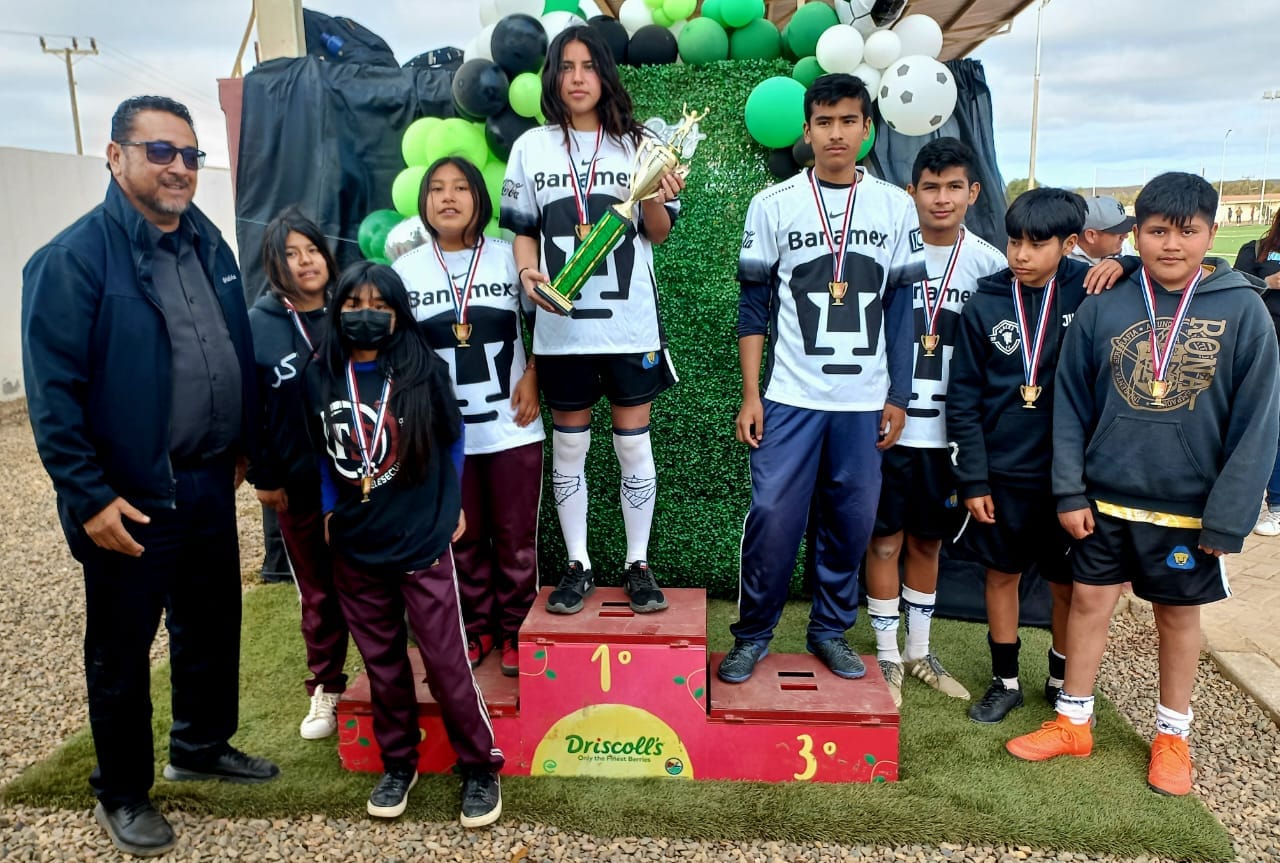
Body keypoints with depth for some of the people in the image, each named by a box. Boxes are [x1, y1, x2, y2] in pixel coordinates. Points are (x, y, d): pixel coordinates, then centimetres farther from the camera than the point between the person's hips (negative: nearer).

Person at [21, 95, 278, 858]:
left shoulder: (209, 243, 7)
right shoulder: (74, 258, -14)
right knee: (122, 650, 10)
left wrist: (243, 443, 16)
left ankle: (202, 746, 42)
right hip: (132, 501, -6)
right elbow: (54, 393, -16)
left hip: (211, 486, 7)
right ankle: (122, 793, 30)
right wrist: (89, 497, -18)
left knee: (214, 626, 20)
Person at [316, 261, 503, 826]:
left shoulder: (424, 369, -8)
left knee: (447, 662, 1)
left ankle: (480, 768, 17)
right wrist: (329, 510, 9)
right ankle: (398, 763, 32)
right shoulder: (327, 376, 0)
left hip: (423, 542, -3)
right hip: (355, 549, 4)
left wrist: (452, 504, 6)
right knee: (382, 664, 15)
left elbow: (453, 439, 4)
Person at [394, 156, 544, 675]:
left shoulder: (510, 258, -2)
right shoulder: (405, 270, 1)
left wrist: (532, 377, -6)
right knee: (462, 538, 12)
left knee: (516, 538, 7)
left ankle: (515, 629, 25)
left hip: (512, 428, -1)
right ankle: (476, 627, 30)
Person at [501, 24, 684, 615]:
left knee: (633, 442, 5)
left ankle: (638, 566, 18)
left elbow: (658, 233, 6)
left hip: (630, 322, -1)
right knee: (569, 445, 8)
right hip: (562, 324, 1)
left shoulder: (637, 144, 3)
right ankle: (578, 566, 21)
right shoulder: (531, 148, 5)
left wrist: (654, 200, -15)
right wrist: (527, 272, -11)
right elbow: (523, 229, 9)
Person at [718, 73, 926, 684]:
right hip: (790, 396, -2)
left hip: (865, 400, 2)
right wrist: (750, 394, -3)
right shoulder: (774, 205, 1)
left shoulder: (896, 207, 6)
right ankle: (752, 634, 14)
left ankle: (830, 629, 25)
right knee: (773, 515, -4)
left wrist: (898, 397, 5)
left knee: (852, 519, 7)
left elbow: (902, 307, 8)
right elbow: (754, 305, 2)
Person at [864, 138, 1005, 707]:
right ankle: (888, 657, 21)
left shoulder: (989, 263, 2)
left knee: (928, 542, 15)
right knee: (886, 541, 5)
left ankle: (919, 652, 31)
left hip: (949, 433, 3)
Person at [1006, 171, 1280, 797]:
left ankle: (1172, 735, 33)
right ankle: (1072, 723, 27)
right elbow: (1070, 407, 0)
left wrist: (1229, 517, -9)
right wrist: (1070, 491, -3)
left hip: (1189, 508, -1)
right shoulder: (1102, 309, -4)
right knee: (1088, 601, 10)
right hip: (1105, 501, 1)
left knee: (1179, 614, 14)